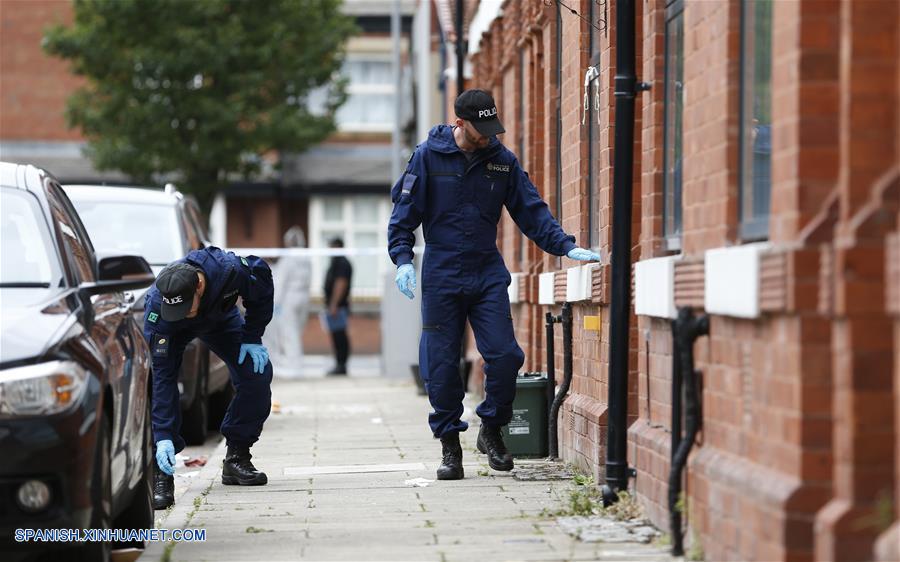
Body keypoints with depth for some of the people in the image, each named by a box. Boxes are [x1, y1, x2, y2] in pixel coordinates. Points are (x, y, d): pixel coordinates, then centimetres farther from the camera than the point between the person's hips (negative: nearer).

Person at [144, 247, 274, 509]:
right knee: (155, 384, -27)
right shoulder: (157, 308, -43)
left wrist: (252, 338, -16)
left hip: (220, 316, 3)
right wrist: (163, 436, -44)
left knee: (257, 373, -13)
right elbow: (160, 374, -41)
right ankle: (161, 473, -21)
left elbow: (263, 279, -16)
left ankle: (237, 458, 2)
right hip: (172, 330, -2)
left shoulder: (230, 269, -42)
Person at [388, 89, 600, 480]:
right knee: (442, 366, -1)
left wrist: (566, 247, -5)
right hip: (441, 276, -2)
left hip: (488, 275, 2)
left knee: (505, 356, -8)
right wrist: (402, 258, -12)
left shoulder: (502, 161, 5)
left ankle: (491, 430, 12)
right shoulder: (429, 156, -3)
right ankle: (449, 445, 11)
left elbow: (532, 211, 6)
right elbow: (404, 210, -1)